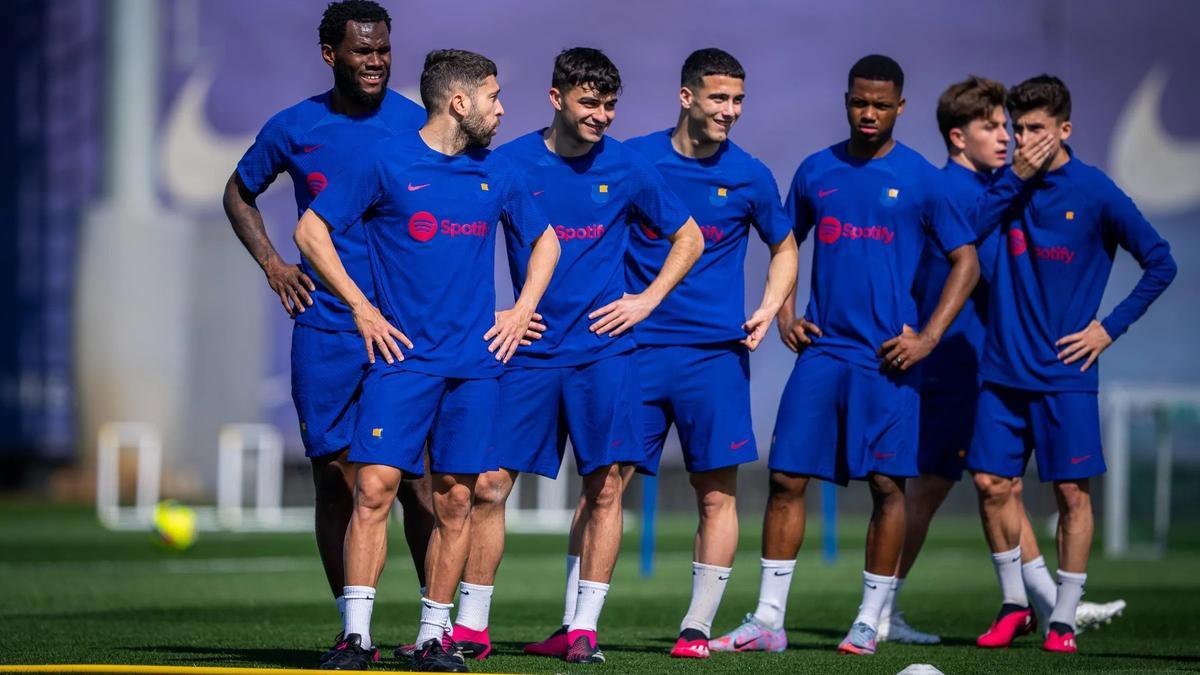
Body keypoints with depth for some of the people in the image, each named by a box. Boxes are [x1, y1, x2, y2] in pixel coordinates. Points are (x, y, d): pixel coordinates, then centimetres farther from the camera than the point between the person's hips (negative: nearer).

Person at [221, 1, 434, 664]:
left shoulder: (417, 126, 2)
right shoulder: (293, 129, 5)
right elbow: (238, 193, 21)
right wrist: (270, 262, 8)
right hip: (325, 329, 1)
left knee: (416, 475, -7)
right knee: (334, 474, 1)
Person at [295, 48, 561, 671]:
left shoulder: (497, 175, 11)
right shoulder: (388, 163, -2)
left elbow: (544, 241, 27)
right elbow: (311, 230, 1)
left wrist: (524, 309, 12)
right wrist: (360, 307, -4)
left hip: (474, 361, 4)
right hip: (402, 356, -4)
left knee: (455, 502, 2)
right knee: (375, 486, -13)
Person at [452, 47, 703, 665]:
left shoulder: (626, 169, 4)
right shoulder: (509, 164, 0)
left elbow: (688, 238, 16)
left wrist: (648, 299, 4)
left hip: (604, 352, 1)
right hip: (529, 352, -1)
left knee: (604, 487, -2)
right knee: (490, 483, -4)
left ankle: (582, 628, 7)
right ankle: (471, 626, 5)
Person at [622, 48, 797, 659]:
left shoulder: (748, 175, 4)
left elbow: (784, 247, 18)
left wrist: (769, 307, 1)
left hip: (715, 352, 1)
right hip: (637, 348, -1)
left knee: (717, 493, -1)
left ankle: (697, 627, 9)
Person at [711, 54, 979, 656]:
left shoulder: (920, 178, 0)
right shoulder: (816, 171, 9)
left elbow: (965, 260, 2)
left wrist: (928, 337, -7)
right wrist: (784, 311, 6)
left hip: (885, 356, -3)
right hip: (821, 348, 3)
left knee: (886, 485, -1)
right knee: (787, 478, -2)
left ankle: (869, 621, 9)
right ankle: (768, 621, 2)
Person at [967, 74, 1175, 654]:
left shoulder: (1096, 192, -5)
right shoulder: (1010, 185, 5)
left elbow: (1160, 264, -1)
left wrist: (1111, 327, -5)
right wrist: (1017, 177, -17)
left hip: (1064, 373, -4)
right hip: (1004, 367, 4)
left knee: (1072, 491, -1)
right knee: (991, 482, 3)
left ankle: (1063, 618, 7)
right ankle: (1014, 603, 19)